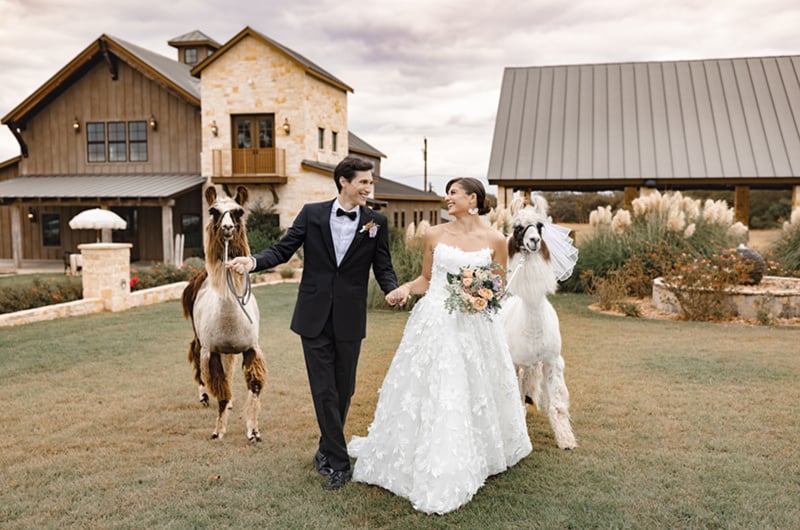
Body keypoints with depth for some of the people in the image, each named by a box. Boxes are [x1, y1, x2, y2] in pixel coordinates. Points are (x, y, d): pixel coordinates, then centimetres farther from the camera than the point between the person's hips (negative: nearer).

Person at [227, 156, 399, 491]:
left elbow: (383, 268, 2)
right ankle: (339, 462, 13)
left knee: (343, 390, 12)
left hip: (349, 320, 1)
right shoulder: (312, 214, -1)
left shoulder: (376, 222, 1)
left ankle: (328, 450, 34)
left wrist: (393, 290, -19)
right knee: (324, 391, 1)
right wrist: (253, 262, -19)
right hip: (314, 317, -1)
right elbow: (283, 250, 0)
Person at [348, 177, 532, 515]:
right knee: (428, 394, 3)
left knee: (473, 393, 9)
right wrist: (405, 289, -8)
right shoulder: (434, 235, 2)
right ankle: (432, 469, 18)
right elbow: (426, 279, 10)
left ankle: (476, 459, 31)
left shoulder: (494, 240, -1)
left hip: (475, 326, 0)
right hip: (435, 323, 1)